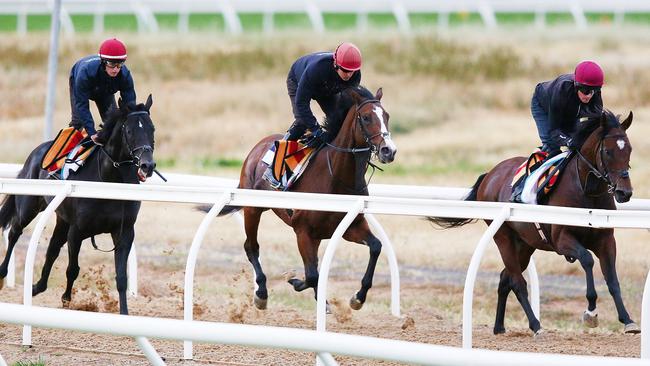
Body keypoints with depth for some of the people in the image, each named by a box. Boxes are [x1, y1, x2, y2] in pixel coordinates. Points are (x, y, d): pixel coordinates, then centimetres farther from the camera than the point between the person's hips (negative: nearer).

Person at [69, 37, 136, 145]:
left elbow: (129, 104, -33)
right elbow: (82, 105, -45)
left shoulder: (125, 75, -38)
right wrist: (92, 133, -53)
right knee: (79, 120, -11)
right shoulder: (86, 71, -48)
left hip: (106, 91, 3)